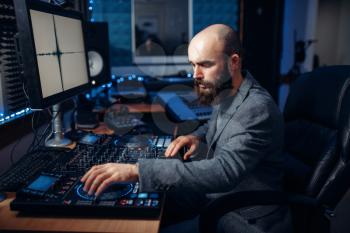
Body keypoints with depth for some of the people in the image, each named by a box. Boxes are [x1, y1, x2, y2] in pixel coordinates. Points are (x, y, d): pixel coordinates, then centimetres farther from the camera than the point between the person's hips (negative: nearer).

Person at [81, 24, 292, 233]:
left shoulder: (257, 109, -28)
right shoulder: (225, 92, -2)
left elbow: (223, 171, -39)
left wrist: (137, 170, -43)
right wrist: (198, 136, -2)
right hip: (216, 194, 8)